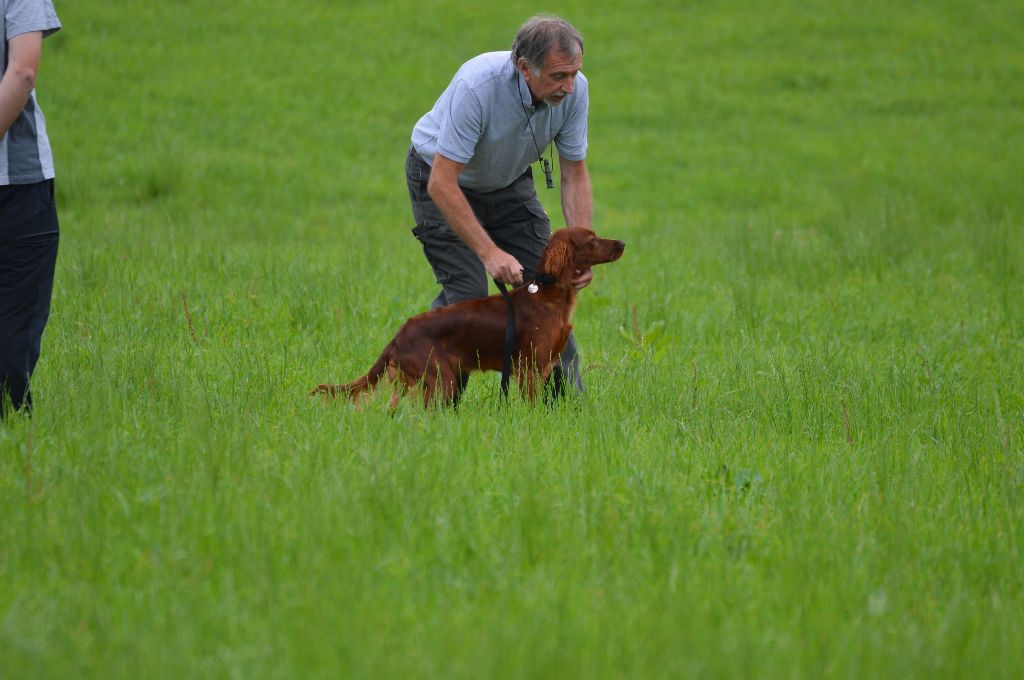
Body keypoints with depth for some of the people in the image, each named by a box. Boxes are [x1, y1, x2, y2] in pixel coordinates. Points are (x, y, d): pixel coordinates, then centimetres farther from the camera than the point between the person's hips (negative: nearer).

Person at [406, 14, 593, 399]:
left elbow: (574, 175, -12)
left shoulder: (573, 89, -23)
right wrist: (490, 253, -41)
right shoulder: (477, 87, -39)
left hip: (508, 180, 5)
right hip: (443, 177, -5)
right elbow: (442, 183, -37)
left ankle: (565, 395, 12)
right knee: (466, 290, -17)